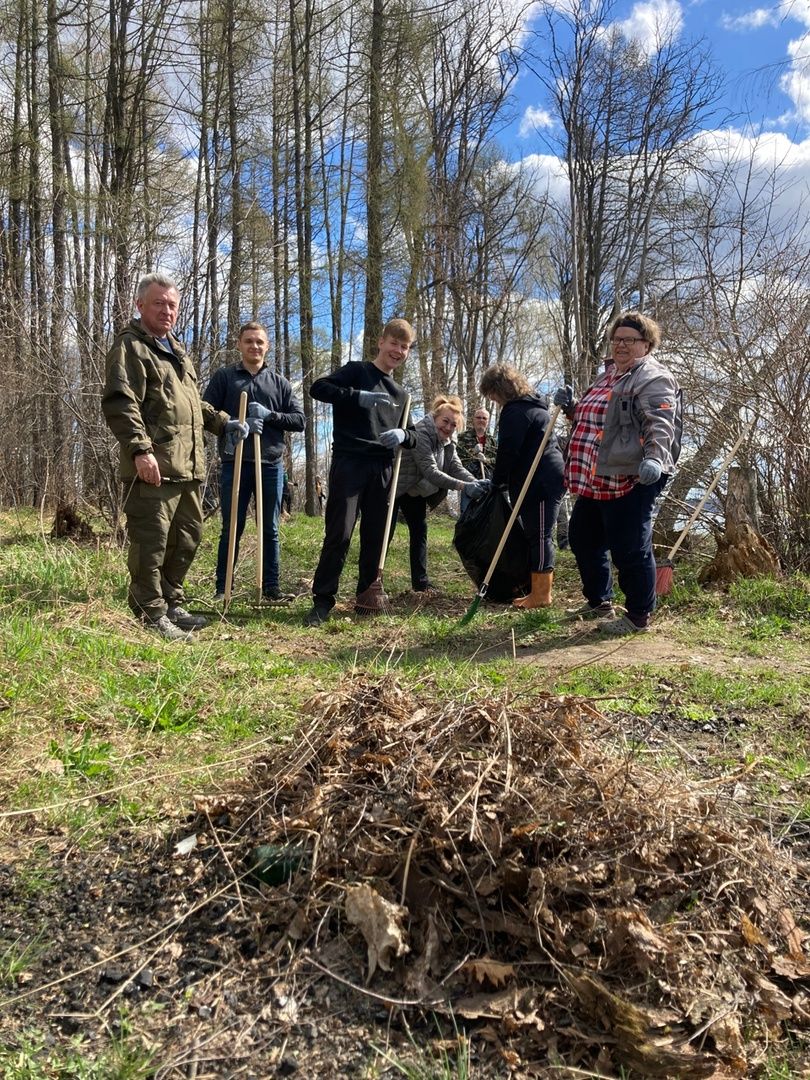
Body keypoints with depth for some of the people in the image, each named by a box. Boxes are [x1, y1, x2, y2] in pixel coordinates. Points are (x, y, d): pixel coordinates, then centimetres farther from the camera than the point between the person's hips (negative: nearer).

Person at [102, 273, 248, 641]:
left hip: (188, 466, 10)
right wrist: (140, 449, -26)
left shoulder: (176, 349, 25)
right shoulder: (130, 347, -5)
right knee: (151, 542, -5)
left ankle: (171, 604, 28)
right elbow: (119, 403, -17)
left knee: (188, 537, 16)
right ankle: (152, 616, 4)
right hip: (153, 467, -10)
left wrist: (223, 422, 23)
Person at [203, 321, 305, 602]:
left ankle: (271, 587, 14)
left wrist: (269, 415, -10)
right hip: (234, 464, -2)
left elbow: (300, 420, 7)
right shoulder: (223, 377, 6)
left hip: (271, 466, 2)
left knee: (270, 530, 7)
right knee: (231, 529, 4)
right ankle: (222, 588, 12)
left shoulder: (279, 383, 12)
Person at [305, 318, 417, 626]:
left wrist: (402, 435, -4)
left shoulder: (400, 394, 21)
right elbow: (318, 387, -9)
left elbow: (413, 437, 21)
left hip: (382, 469, 6)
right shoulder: (357, 370, 5)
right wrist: (358, 397, -22)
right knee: (339, 534, -9)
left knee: (376, 536, 6)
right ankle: (323, 600, -2)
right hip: (349, 463, -5)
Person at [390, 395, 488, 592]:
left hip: (416, 491, 8)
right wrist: (463, 487, -43)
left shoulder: (447, 442, 0)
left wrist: (475, 482, -32)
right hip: (395, 487, -8)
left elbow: (457, 467, -12)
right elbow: (430, 471, -36)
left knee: (420, 531, 5)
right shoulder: (420, 434, -27)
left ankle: (420, 581, 8)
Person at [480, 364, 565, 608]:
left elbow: (508, 452, -16)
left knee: (539, 537, -6)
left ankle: (541, 595, -1)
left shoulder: (515, 411, -11)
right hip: (547, 478, 10)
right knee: (539, 536, 12)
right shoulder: (534, 405, 22)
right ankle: (540, 590, 17)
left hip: (538, 483, -10)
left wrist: (497, 481, -1)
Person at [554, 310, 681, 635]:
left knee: (629, 548, -5)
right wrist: (570, 406, 14)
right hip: (596, 480, 10)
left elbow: (660, 425, -23)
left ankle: (638, 616, 12)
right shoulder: (608, 376, 20)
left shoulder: (653, 378, -9)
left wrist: (654, 457, -41)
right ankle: (599, 602, 34)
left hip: (632, 480, -10)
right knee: (582, 538, 18)